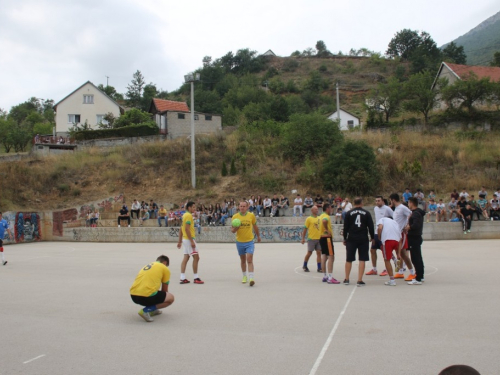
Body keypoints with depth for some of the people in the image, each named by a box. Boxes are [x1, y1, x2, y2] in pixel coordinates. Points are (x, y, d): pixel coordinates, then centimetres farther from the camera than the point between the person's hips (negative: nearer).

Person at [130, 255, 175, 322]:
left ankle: (152, 309, 19)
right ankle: (146, 310, -4)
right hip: (146, 297, -8)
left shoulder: (147, 265, 27)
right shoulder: (165, 269, 11)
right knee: (171, 297, 11)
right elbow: (164, 290, 19)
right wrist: (162, 299, 40)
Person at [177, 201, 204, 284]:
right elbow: (187, 229, -21)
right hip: (189, 239, -10)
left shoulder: (185, 215, 17)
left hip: (185, 239, 10)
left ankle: (183, 278, 8)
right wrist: (192, 241, -23)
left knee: (186, 258, 8)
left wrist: (180, 241, 19)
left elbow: (181, 229, 18)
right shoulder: (189, 215, -12)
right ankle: (196, 278, -3)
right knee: (196, 257, -6)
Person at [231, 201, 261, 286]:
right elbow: (232, 230, 1)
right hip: (239, 242, 2)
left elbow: (255, 227, 13)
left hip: (249, 242, -2)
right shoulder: (235, 216, -3)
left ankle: (251, 278, -18)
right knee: (243, 260, 15)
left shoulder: (251, 215, -3)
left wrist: (258, 236, 24)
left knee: (249, 260, -14)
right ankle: (244, 276, 32)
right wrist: (235, 228, -22)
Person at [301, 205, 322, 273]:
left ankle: (319, 268, 4)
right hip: (311, 239, -5)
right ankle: (304, 266, 20)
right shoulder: (309, 219, -4)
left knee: (319, 252, 1)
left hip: (319, 238, 5)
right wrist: (303, 238, -5)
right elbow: (305, 229, -3)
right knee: (309, 252, 1)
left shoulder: (319, 218, 11)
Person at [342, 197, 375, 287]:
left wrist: (345, 238, 11)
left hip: (351, 239, 1)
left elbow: (345, 227, 2)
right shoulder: (366, 213, 2)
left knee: (349, 259, 10)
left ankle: (346, 279, 17)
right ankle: (360, 280, 0)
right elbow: (371, 226, 3)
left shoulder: (349, 213, 2)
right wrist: (372, 238, 14)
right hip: (363, 239, 0)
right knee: (362, 260, 3)